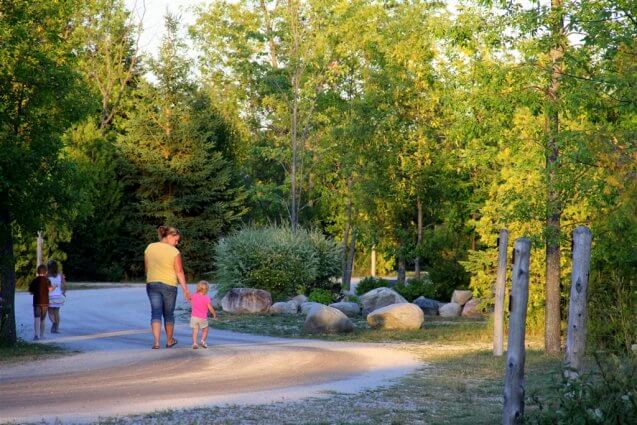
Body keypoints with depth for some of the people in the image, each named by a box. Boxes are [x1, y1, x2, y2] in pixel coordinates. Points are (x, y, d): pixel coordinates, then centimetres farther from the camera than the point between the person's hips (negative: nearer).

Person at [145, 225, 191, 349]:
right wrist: (185, 290, -9)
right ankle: (169, 341, 27)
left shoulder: (150, 248, 3)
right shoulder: (174, 252, -11)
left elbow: (146, 268, 10)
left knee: (156, 313, -1)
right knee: (169, 314, 13)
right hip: (169, 285, -3)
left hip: (152, 284, 3)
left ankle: (156, 341, -17)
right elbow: (179, 272, -12)